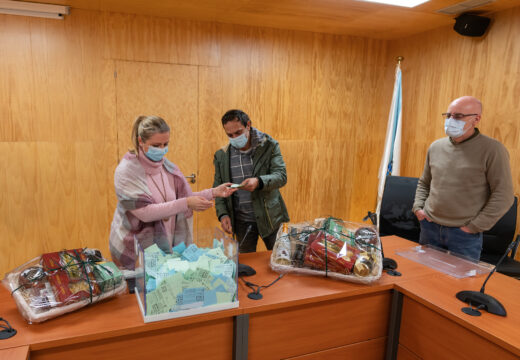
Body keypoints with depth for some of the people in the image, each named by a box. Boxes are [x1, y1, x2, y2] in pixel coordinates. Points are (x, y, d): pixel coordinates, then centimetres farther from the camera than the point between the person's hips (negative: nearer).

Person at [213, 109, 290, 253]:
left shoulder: (270, 146, -6)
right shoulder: (221, 156, 1)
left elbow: (281, 176, -14)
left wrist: (259, 182, -33)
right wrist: (222, 213, -8)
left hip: (269, 217, -1)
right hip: (241, 221, 2)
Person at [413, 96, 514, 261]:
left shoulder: (492, 150, -10)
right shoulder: (436, 147, 6)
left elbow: (503, 196, -11)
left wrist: (474, 227, -13)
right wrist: (418, 207, 4)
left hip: (464, 234, -4)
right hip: (429, 227, 5)